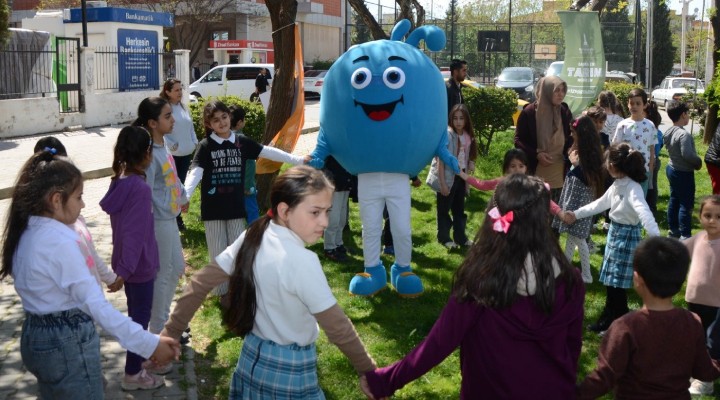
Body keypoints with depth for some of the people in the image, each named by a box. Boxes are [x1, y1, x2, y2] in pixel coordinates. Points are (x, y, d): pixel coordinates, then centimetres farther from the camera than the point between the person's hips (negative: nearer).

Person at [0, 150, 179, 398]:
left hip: (35, 335, 9)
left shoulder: (26, 233, 3)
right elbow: (96, 306, -28)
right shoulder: (60, 242, -24)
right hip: (68, 344, -9)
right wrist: (149, 344, -28)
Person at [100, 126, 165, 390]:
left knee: (137, 314, 23)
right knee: (140, 317, 6)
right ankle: (133, 374, 18)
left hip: (128, 263, 8)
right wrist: (123, 270, -24)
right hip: (138, 265, -8)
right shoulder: (140, 189, -25)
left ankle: (140, 358, 40)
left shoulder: (120, 182, 1)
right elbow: (135, 234, -26)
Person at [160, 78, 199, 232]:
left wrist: (195, 143, 7)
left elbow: (191, 127, 17)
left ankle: (178, 216, 27)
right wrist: (171, 145, -20)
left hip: (186, 153, 7)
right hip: (172, 154, -7)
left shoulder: (184, 108, 10)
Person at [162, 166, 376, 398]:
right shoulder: (301, 261, -25)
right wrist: (369, 371, -9)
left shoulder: (251, 237, -5)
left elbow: (201, 283, -1)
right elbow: (337, 327, -20)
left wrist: (170, 333, 6)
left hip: (252, 357, 7)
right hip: (290, 370, -6)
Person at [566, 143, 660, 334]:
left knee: (617, 284, 0)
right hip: (615, 233, 9)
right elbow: (600, 204, 20)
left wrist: (655, 238, -54)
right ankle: (608, 319, 32)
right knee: (610, 282, 18)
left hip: (626, 236, -9)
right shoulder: (617, 185, 5)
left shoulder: (633, 188, -24)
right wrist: (576, 214, 26)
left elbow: (644, 212, -40)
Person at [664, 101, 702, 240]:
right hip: (683, 173, -9)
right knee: (686, 204, 0)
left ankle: (673, 230, 30)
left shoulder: (668, 132, 2)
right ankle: (685, 236, 4)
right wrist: (699, 162, -14)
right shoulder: (684, 134, -27)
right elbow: (688, 154, -33)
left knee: (674, 200, 19)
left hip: (671, 169, 9)